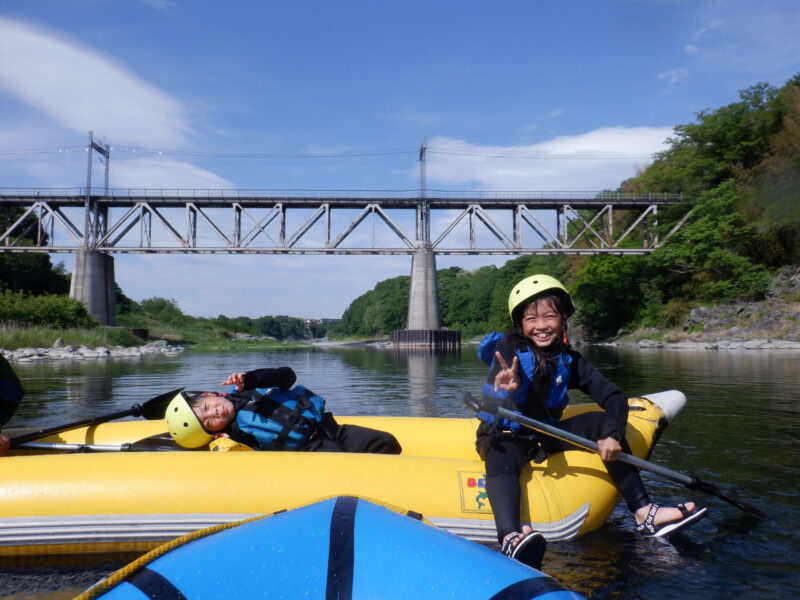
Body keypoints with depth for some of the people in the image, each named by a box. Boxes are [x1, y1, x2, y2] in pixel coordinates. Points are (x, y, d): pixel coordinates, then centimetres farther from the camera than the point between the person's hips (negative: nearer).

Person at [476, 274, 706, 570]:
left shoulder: (569, 360, 0)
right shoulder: (509, 348, -12)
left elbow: (615, 397, -7)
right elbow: (493, 403, -28)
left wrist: (613, 435, -25)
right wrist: (506, 390, -53)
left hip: (547, 433, 5)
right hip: (504, 434, -5)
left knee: (602, 422, -12)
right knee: (501, 459, -38)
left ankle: (644, 512, -14)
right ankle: (511, 538, -63)